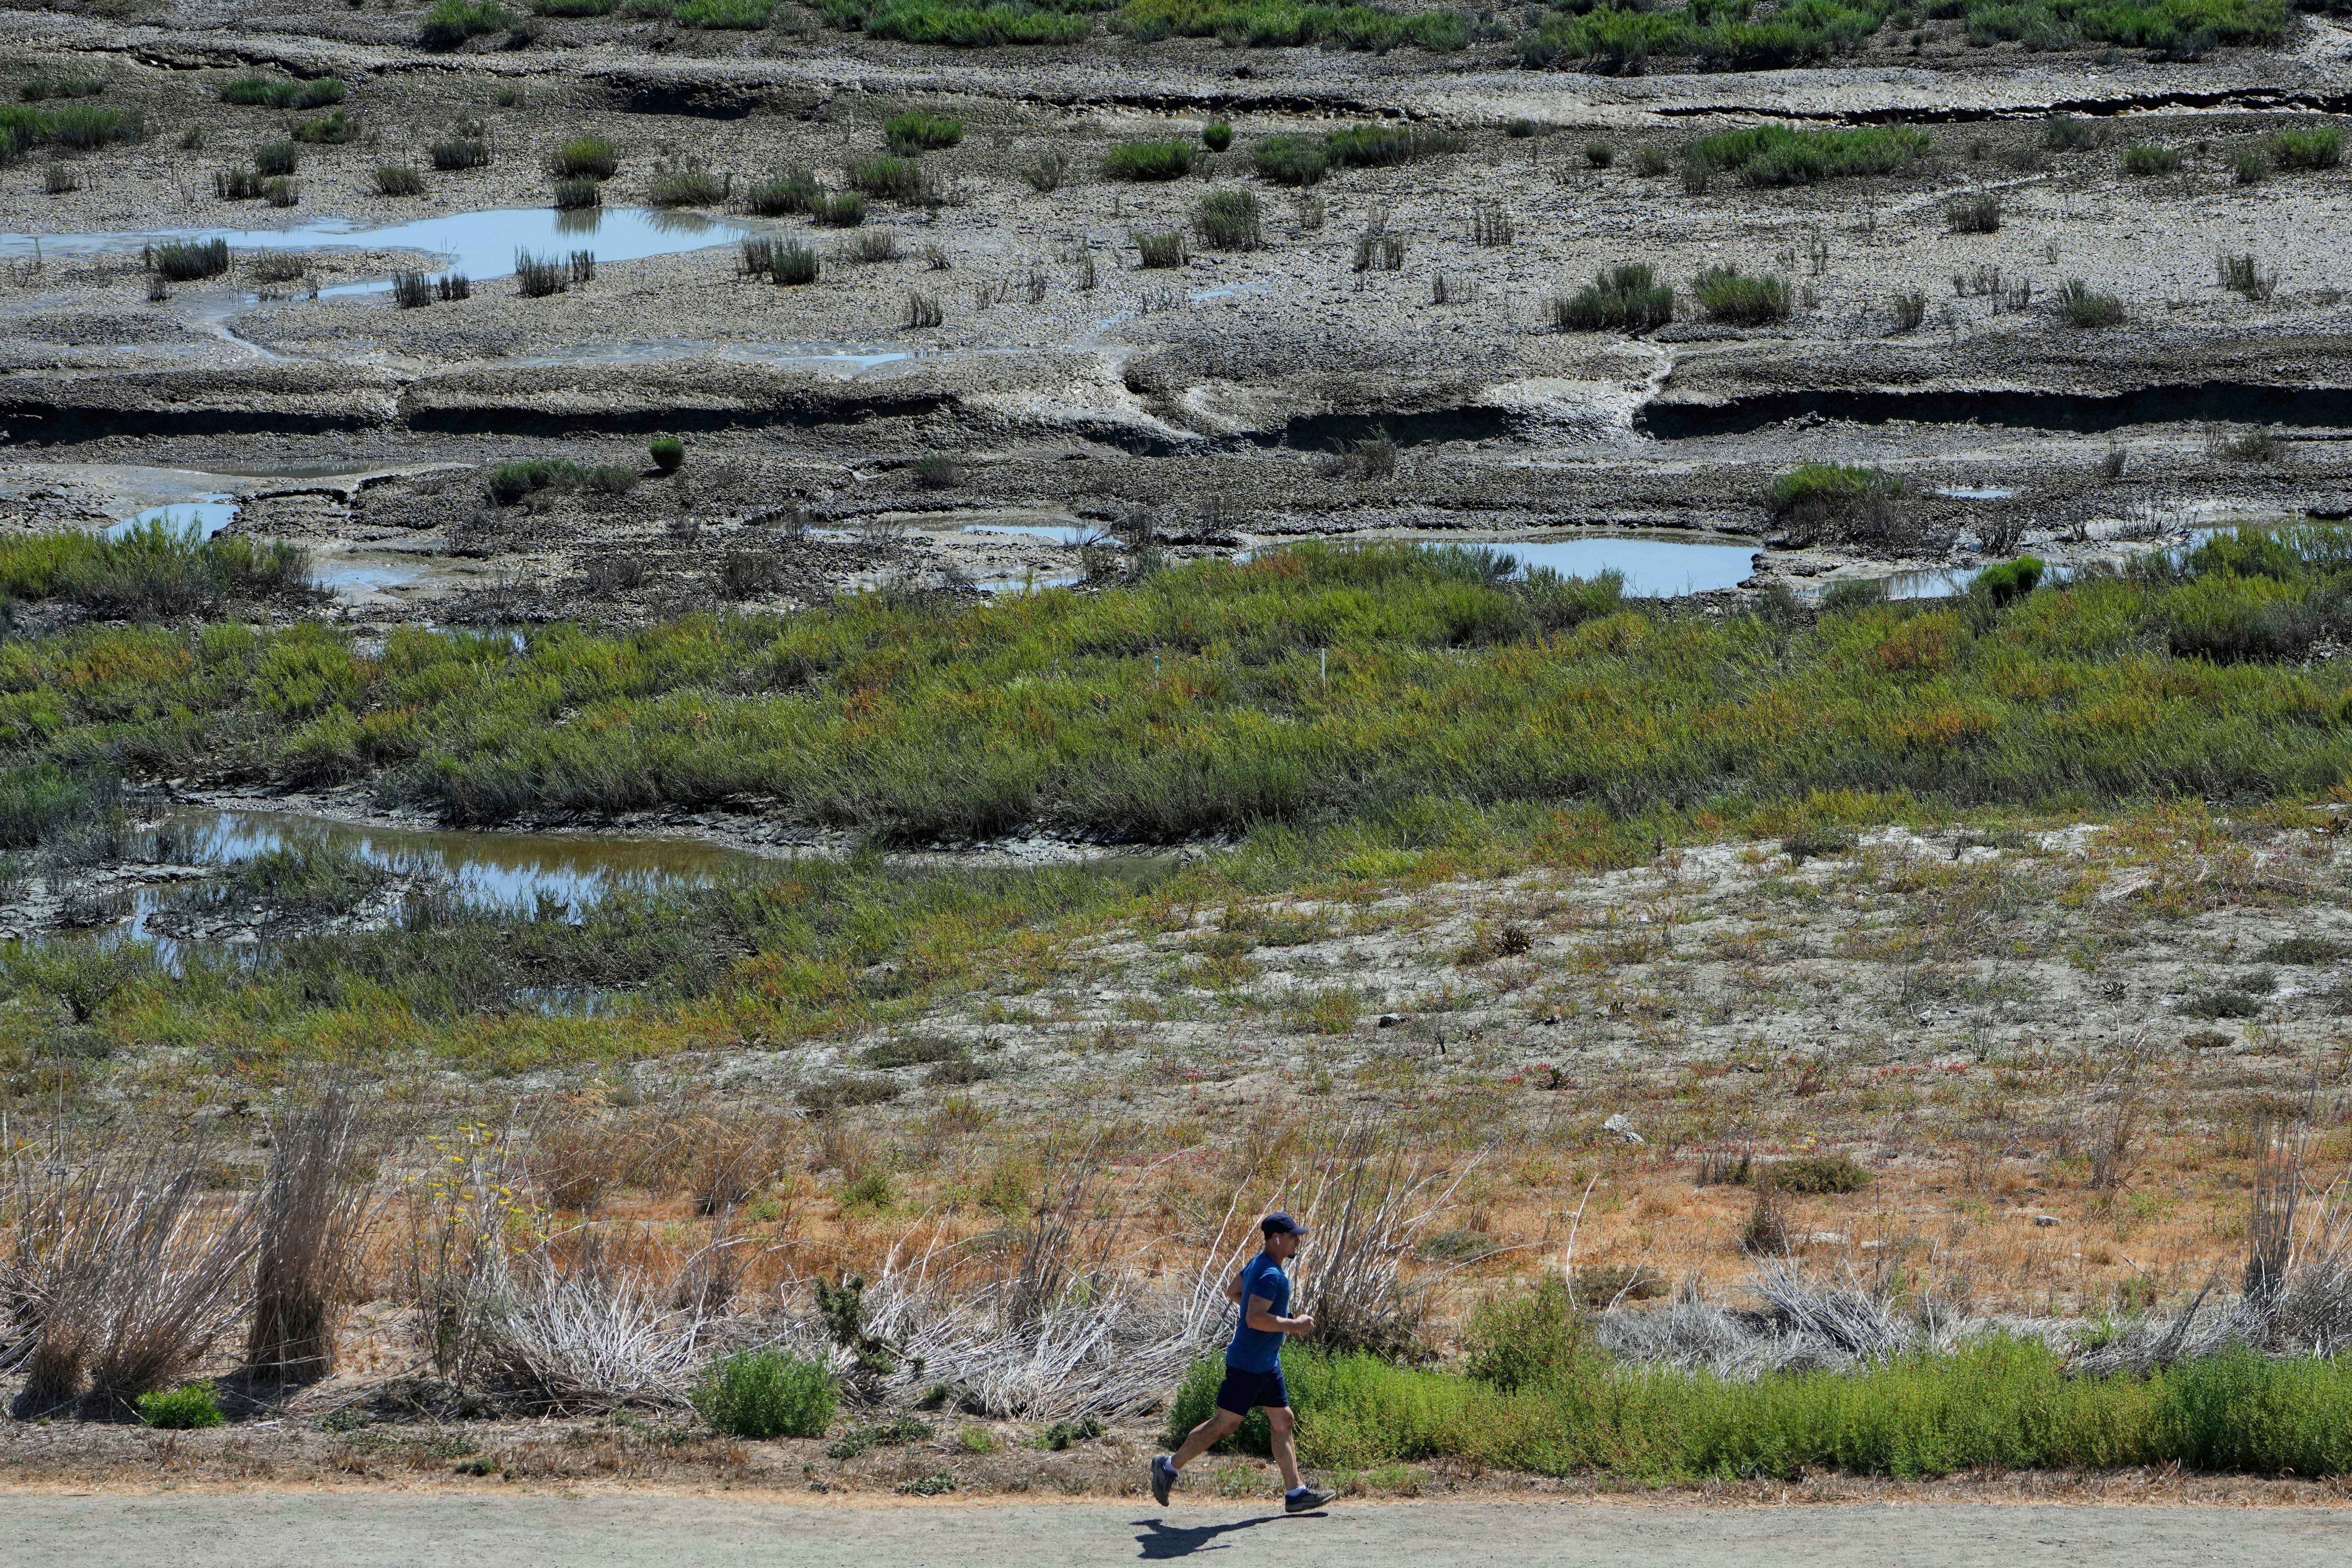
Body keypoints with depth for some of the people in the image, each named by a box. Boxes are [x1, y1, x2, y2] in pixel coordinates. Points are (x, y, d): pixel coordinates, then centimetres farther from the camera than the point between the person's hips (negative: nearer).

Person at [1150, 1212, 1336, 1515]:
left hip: (1267, 1365, 10)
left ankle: (1295, 1493, 10)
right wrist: (1294, 1326, -20)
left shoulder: (1258, 1264, 9)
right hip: (1248, 1365, -10)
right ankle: (1170, 1465, 9)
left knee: (1284, 1422, 9)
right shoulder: (1271, 1276, -22)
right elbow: (1255, 1320, -29)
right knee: (1225, 1423, -2)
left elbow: (1232, 1292, 21)